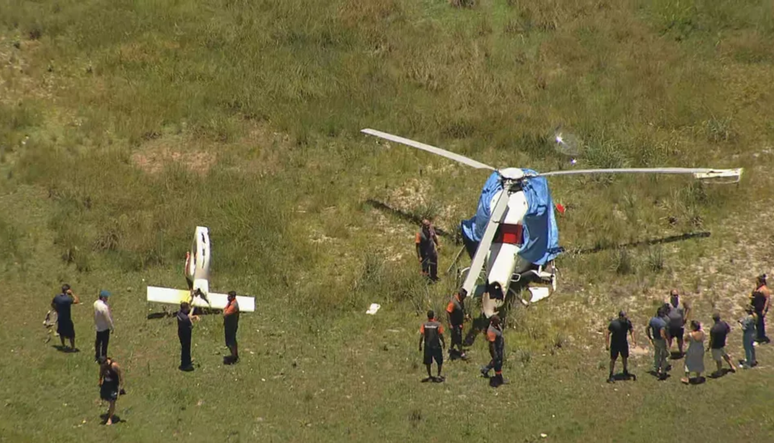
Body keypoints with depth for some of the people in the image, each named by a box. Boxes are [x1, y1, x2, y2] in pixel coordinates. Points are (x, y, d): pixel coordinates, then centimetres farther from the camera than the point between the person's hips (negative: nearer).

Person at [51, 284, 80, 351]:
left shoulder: (57, 297, -7)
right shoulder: (67, 299, -30)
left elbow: (52, 304, 10)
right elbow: (77, 301, -34)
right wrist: (72, 293, -28)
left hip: (59, 318, 7)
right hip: (67, 320, -7)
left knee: (61, 333, 25)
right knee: (71, 334, 10)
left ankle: (63, 346, 40)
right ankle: (73, 348, 21)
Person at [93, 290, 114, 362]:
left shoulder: (96, 303, -8)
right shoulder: (104, 307, -33)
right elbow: (108, 319, -24)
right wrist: (111, 327, -11)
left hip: (97, 326, 8)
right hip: (104, 327, -8)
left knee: (98, 341, 24)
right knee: (104, 343, 10)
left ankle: (97, 356, 40)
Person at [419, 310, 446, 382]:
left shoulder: (424, 325, -4)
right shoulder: (438, 325, -8)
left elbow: (421, 336, -7)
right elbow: (441, 335, -5)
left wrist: (420, 345, 2)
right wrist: (443, 343, 11)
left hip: (427, 346, 1)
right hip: (436, 346, -1)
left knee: (428, 362, 14)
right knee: (439, 361, 14)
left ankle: (430, 376, 18)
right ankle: (439, 375, 13)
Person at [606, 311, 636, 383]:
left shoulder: (628, 322, -12)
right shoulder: (613, 324, -25)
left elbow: (631, 330, 6)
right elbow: (607, 333, -16)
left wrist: (633, 339, -5)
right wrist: (607, 344, -17)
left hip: (624, 343, 5)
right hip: (615, 344, -5)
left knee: (625, 357, 21)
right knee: (613, 359, 1)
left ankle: (625, 372, 43)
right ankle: (611, 376, 11)